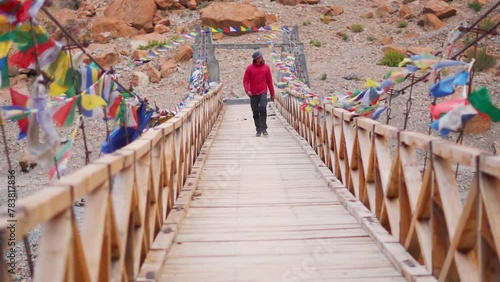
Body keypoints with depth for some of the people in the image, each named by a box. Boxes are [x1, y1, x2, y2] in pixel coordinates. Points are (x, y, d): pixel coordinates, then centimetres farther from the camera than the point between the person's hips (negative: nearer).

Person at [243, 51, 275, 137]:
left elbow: (269, 81, 9)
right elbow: (245, 80, 1)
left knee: (263, 109, -19)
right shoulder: (249, 68, 1)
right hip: (253, 94, 1)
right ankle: (258, 130, 16)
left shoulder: (266, 67, 5)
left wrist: (272, 93, 9)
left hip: (263, 92, -1)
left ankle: (264, 128, -10)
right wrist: (247, 90, -16)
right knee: (255, 113, 5)